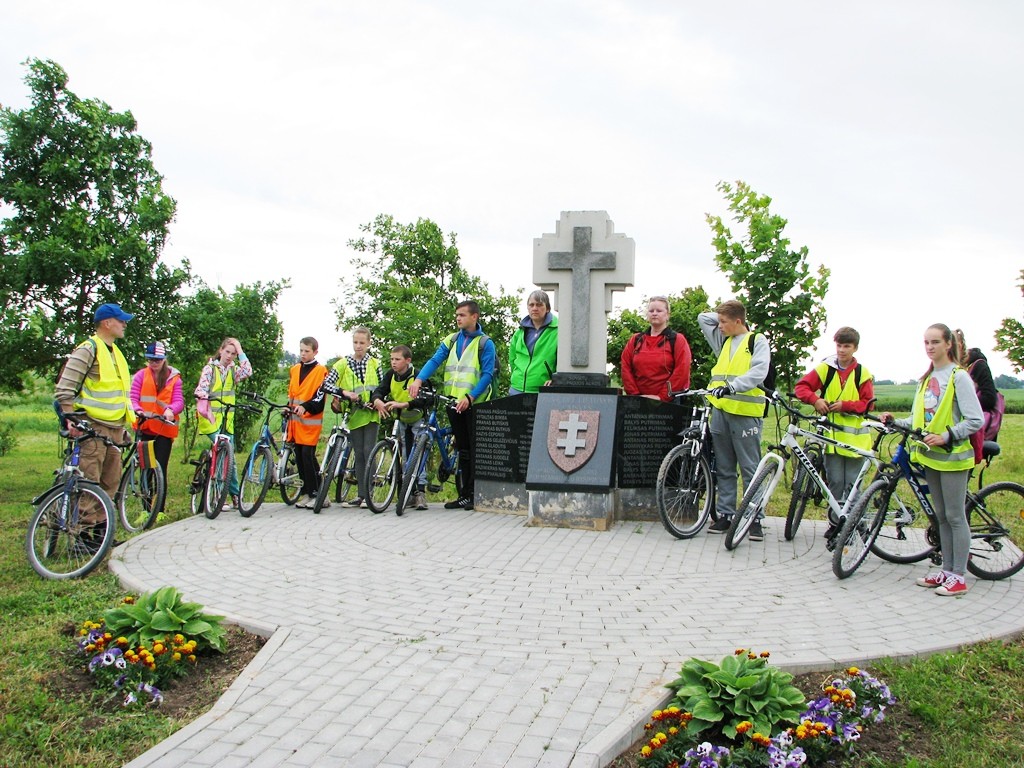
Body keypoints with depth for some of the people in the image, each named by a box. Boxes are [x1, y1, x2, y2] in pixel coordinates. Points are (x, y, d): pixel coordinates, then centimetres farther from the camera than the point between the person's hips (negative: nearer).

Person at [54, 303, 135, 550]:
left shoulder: (115, 352, 19)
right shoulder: (88, 350, -9)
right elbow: (63, 390, -14)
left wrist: (129, 418, 21)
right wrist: (71, 420, -20)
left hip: (114, 428, 9)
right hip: (92, 427, -9)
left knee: (111, 481, 12)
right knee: (89, 481, -6)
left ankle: (100, 528, 21)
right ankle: (84, 533, -1)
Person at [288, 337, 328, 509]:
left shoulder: (320, 371, -3)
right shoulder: (294, 370, 16)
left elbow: (320, 397, -11)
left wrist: (305, 407, -24)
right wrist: (289, 408, 8)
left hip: (311, 420, -6)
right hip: (295, 420, 6)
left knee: (308, 455, -11)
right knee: (299, 457, 7)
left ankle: (317, 494, -5)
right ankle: (307, 492, 15)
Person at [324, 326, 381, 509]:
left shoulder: (374, 364, 7)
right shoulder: (343, 364, 2)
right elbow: (326, 383, -7)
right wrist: (344, 393, -21)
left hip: (371, 414, -1)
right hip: (354, 415, 1)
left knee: (369, 453, -7)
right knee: (359, 456, 5)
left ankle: (368, 494, -3)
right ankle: (361, 495, 11)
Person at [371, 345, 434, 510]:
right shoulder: (390, 374, -4)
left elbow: (425, 399, -32)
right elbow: (378, 391, -13)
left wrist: (403, 404, -44)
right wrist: (378, 401, -37)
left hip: (417, 419, -5)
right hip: (400, 421, 6)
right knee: (406, 456, 9)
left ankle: (421, 492, -14)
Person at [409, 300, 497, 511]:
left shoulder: (485, 343, -3)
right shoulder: (451, 340, 12)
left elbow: (487, 374, -9)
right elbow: (434, 361, 2)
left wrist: (470, 397, -20)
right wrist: (419, 379, -16)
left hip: (474, 403, -5)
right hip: (454, 401, 5)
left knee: (475, 449, -3)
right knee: (463, 449, 10)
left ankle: (476, 494, 4)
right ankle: (466, 494, 16)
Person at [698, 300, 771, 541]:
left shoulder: (758, 341, 0)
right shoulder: (723, 340, 18)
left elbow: (758, 372, -14)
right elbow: (703, 318, 27)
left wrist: (733, 386, -28)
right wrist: (724, 315, 14)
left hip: (745, 412, -6)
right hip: (720, 409, 6)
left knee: (750, 468, -2)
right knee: (723, 468, 10)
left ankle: (755, 517, 4)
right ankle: (725, 514, 16)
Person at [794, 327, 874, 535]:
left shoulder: (862, 373, 4)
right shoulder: (825, 368, 4)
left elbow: (867, 404, 1)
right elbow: (801, 387, 1)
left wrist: (845, 405, -14)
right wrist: (815, 400, -17)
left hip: (854, 435, 0)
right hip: (832, 434, 0)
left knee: (851, 484, 4)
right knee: (835, 482, 2)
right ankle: (835, 522, 13)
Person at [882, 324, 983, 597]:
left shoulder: (959, 376, -10)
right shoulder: (927, 378, 12)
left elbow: (976, 420, -14)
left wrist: (945, 437, -21)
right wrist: (895, 422, 0)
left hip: (952, 456, -7)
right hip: (930, 455, 8)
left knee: (955, 516, -1)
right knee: (941, 516, 13)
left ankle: (958, 576, 6)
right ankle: (946, 570, 21)